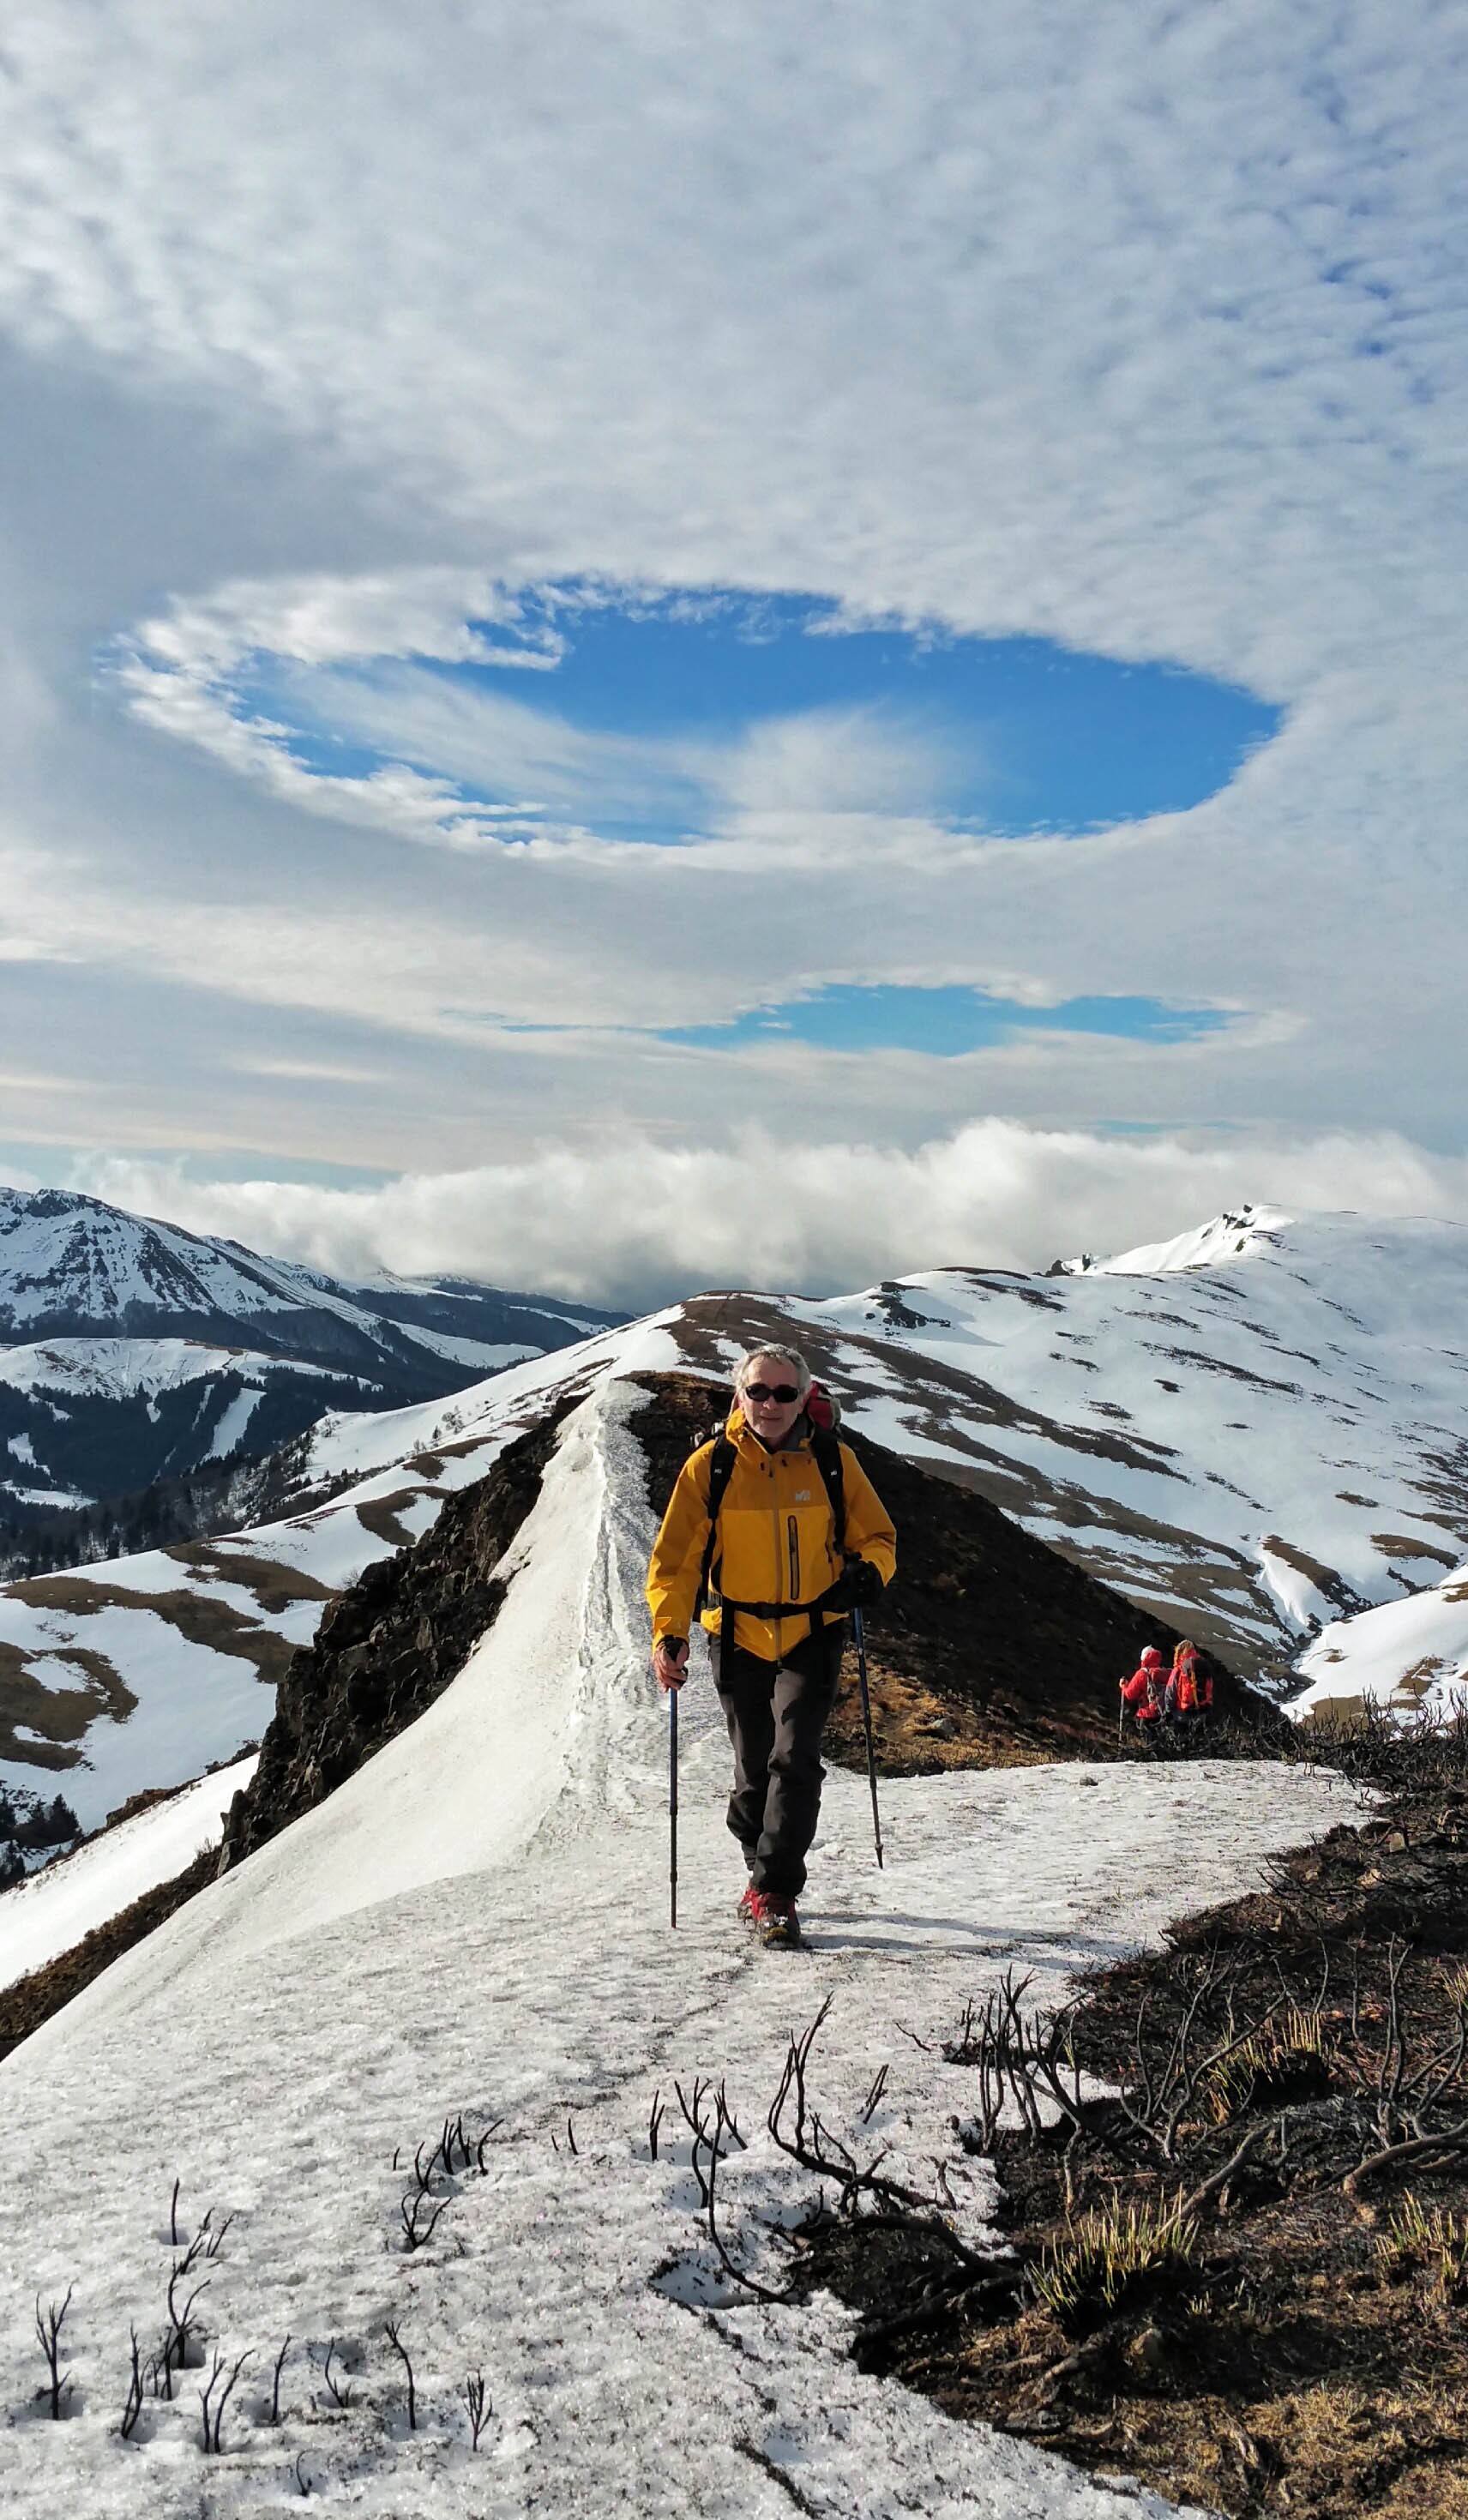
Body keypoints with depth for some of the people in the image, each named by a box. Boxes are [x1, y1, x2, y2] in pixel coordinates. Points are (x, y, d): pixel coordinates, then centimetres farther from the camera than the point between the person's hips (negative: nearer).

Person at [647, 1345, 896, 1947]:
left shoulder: (832, 1461, -5)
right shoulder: (709, 1466, -6)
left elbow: (877, 1535, 6)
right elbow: (675, 1559, -4)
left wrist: (868, 1572, -16)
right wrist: (670, 1635, -15)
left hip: (812, 1634, -1)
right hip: (739, 1639, 1)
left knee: (795, 1760, -15)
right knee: (754, 1772, 11)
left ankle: (775, 1894, -8)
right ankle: (762, 1870, 34)